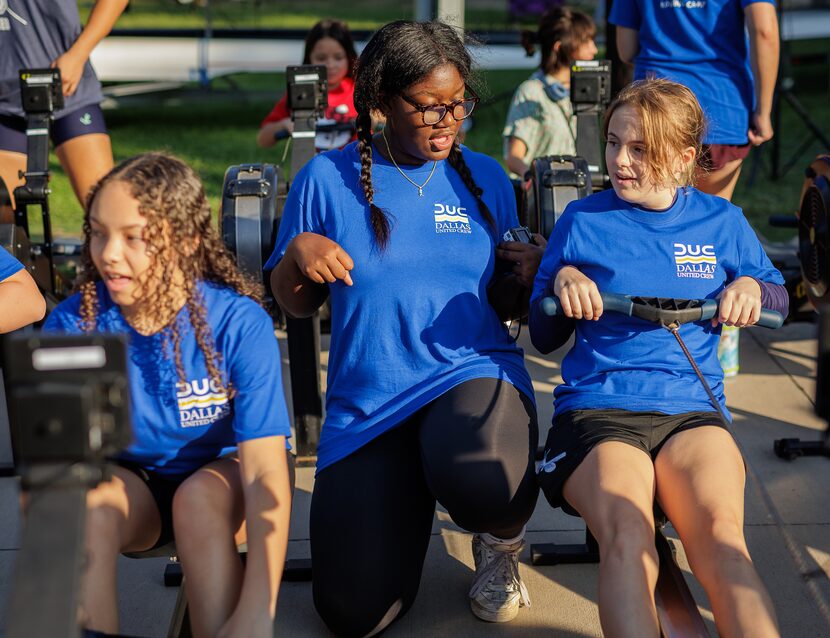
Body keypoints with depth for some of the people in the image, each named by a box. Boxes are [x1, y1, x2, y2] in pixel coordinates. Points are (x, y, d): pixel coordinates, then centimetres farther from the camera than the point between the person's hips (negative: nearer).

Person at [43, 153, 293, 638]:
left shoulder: (239, 323, -24)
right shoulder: (72, 324, -16)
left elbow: (266, 473, -30)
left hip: (222, 476, -1)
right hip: (133, 485, 2)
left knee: (198, 497, -35)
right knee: (82, 503, -31)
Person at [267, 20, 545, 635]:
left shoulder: (486, 178, 8)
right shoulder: (328, 179, 2)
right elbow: (295, 303, 10)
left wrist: (525, 276, -9)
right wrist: (297, 252, -12)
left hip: (476, 371, 0)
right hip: (367, 401, 1)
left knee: (480, 482, -39)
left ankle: (502, 540, 2)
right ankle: (407, 496, 24)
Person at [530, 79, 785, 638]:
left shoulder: (721, 222, 15)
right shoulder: (582, 221, 11)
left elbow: (778, 296, 27)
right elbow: (544, 338, 15)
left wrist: (751, 287, 4)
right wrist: (562, 279, -5)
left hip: (692, 410, 1)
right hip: (596, 408, -1)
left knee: (721, 534, -33)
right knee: (627, 537, -36)